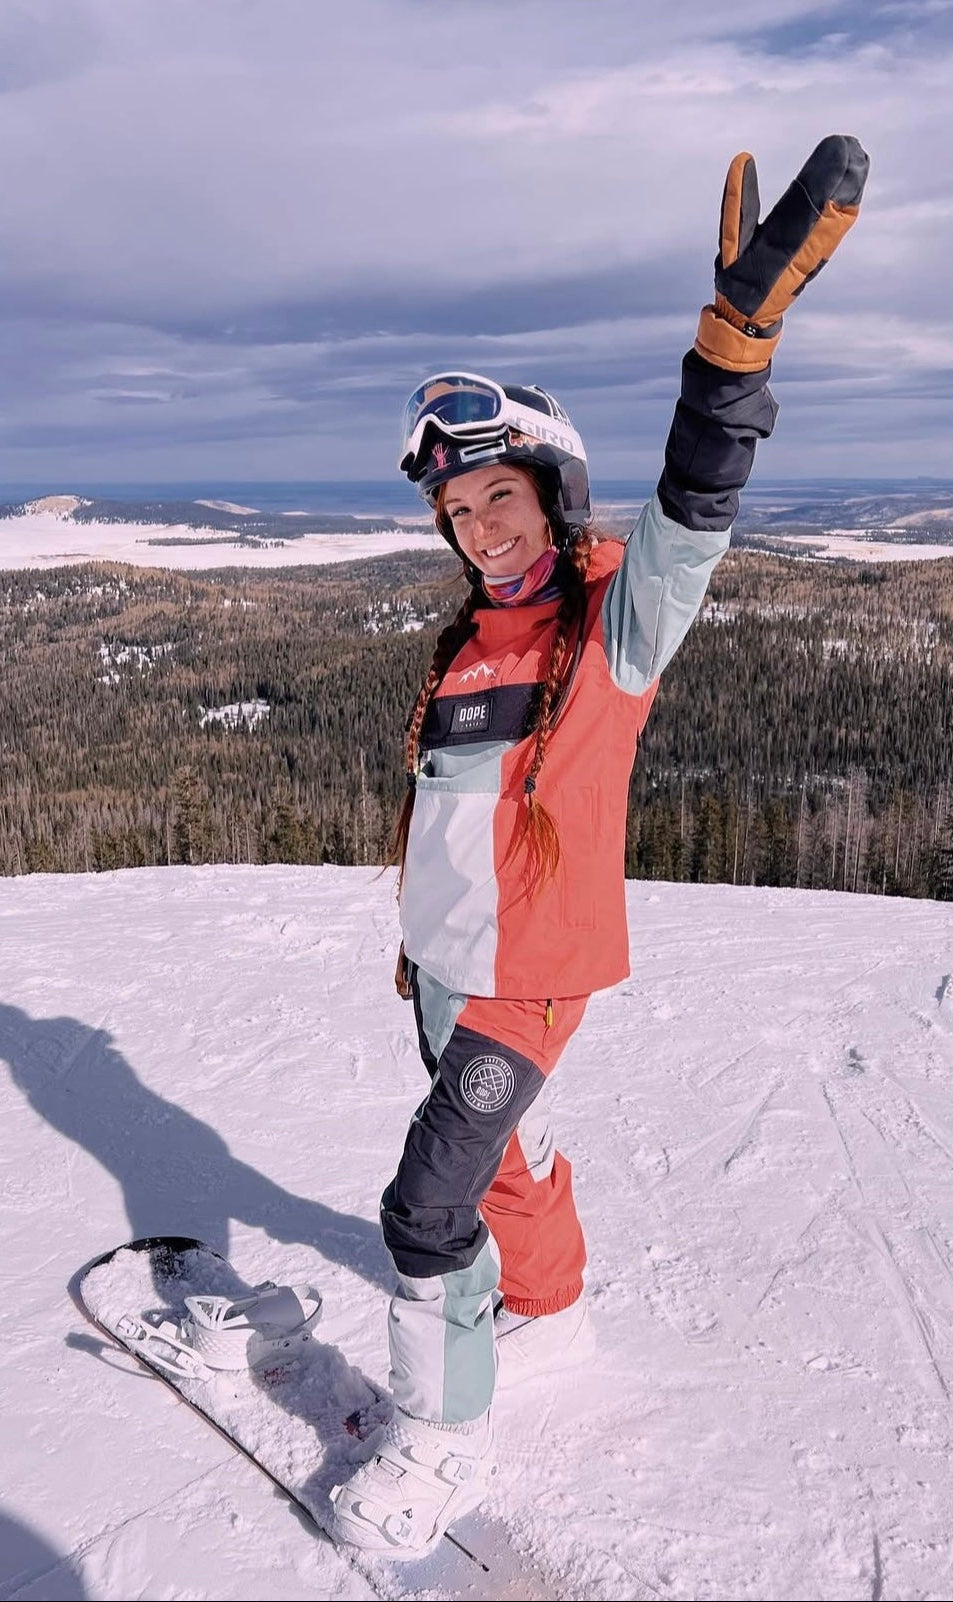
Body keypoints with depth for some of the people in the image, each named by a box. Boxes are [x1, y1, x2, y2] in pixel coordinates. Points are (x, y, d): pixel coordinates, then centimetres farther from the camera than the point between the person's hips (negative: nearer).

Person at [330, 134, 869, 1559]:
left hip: (532, 973, -7)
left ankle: (444, 1440, 14)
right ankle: (552, 1308, 48)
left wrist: (740, 325, -41)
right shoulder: (469, 642, 9)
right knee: (504, 1149, 23)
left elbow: (694, 511, -30)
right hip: (445, 961, 7)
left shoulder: (616, 618, -11)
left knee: (430, 1204, -7)